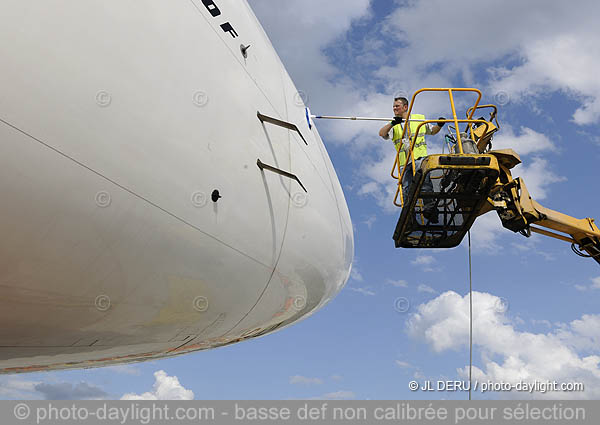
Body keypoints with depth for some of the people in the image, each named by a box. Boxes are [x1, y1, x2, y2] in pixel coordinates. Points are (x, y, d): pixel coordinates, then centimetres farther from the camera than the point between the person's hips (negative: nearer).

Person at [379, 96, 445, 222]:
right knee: (406, 187, -2)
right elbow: (382, 134, 1)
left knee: (424, 179, -24)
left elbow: (432, 131, 31)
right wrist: (392, 123, -15)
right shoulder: (393, 124, 21)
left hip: (420, 156, -2)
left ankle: (430, 205, -29)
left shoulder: (420, 118, 21)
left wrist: (439, 125, 10)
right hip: (404, 160, 2)